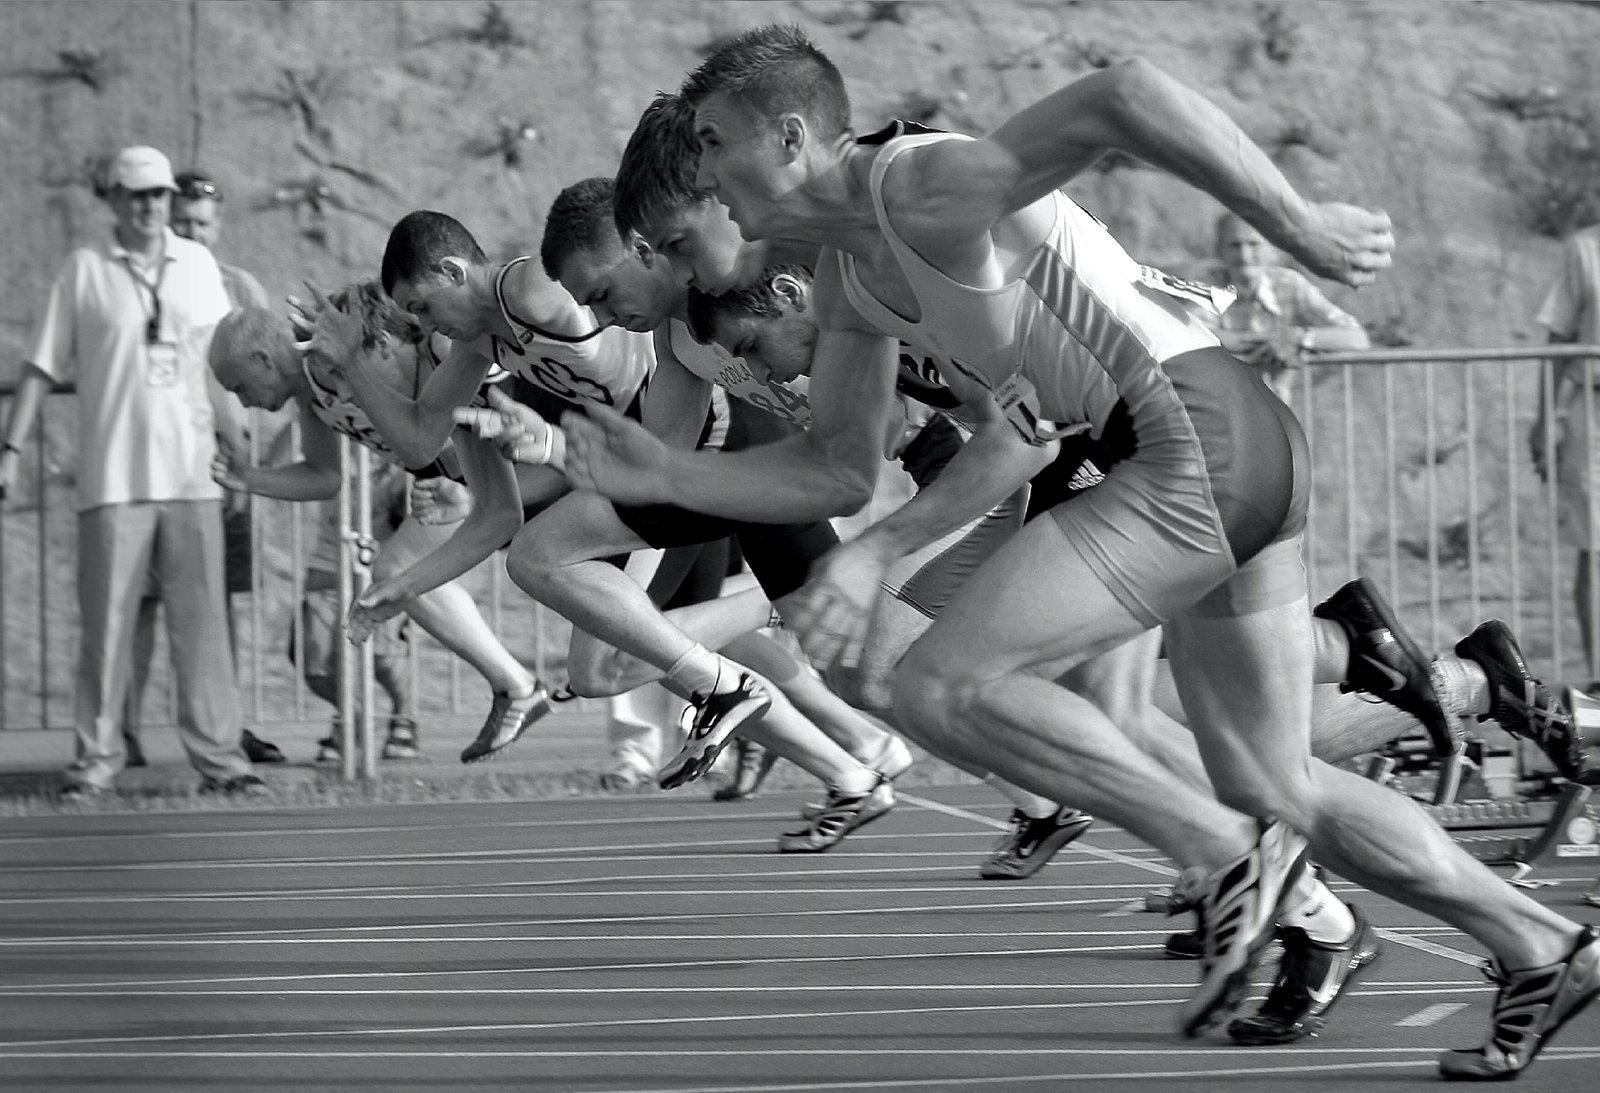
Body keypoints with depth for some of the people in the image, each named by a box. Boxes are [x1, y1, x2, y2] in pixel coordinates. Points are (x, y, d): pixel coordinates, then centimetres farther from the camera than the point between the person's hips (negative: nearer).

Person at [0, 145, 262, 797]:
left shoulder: (198, 265, 11)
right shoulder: (84, 269, 4)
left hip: (192, 473, 2)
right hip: (113, 475, -2)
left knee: (201, 621, 0)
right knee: (105, 621, -1)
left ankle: (218, 756, 2)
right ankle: (97, 758, 5)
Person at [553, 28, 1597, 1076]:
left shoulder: (929, 188, -15)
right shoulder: (852, 269, 15)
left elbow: (1126, 93, -28)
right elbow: (837, 470, 22)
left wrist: (1298, 224, -24)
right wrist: (662, 476, 12)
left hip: (1196, 437, -10)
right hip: (1237, 461, 10)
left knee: (943, 682, -12)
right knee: (1274, 790, 17)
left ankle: (1227, 858, -9)